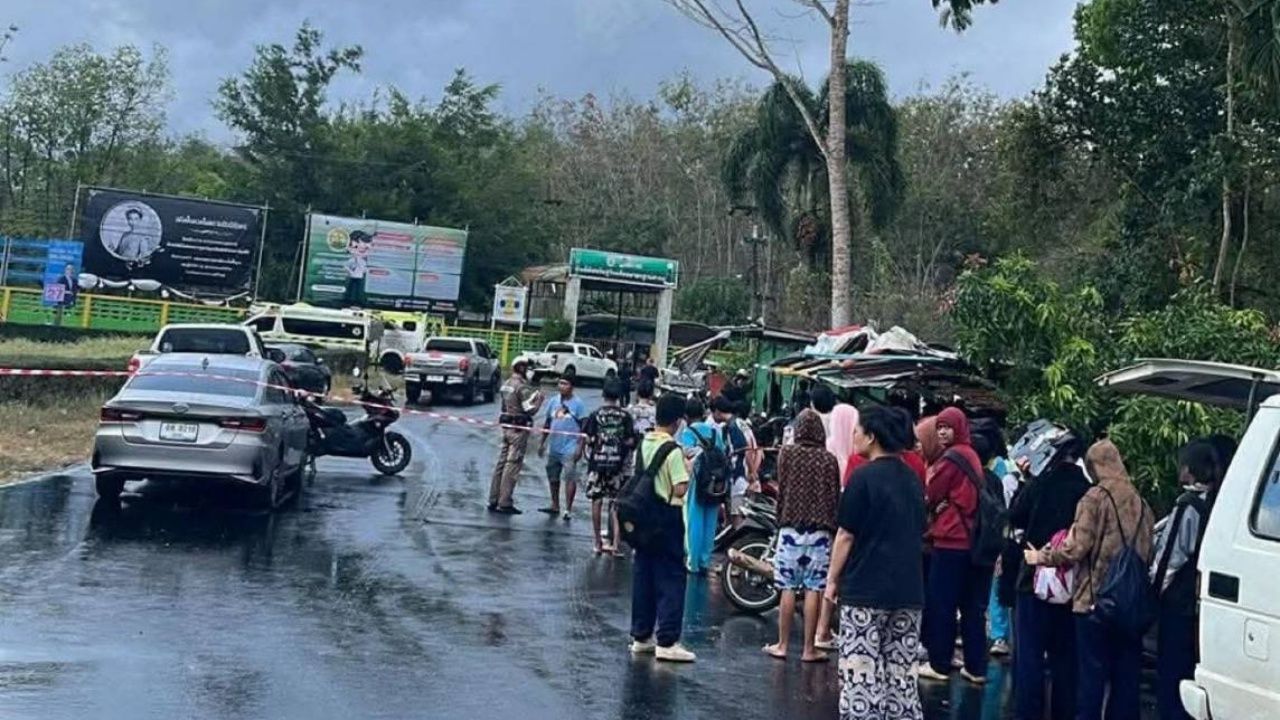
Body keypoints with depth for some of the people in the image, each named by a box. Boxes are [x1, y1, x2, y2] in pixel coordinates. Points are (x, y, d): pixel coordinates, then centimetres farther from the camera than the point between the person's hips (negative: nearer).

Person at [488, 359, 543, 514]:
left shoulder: (506, 384, 12)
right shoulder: (522, 386, -15)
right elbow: (530, 409, -18)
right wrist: (539, 398, 0)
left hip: (506, 426, 8)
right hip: (519, 428, -8)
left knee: (502, 463, 12)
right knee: (512, 465, -4)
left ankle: (493, 501, 16)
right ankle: (505, 503, -2)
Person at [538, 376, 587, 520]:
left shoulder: (578, 404, -5)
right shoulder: (553, 402, 10)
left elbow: (583, 427, -7)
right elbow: (547, 423, 17)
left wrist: (580, 447, -13)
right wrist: (542, 443, 14)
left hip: (570, 448, -6)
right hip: (554, 447, 6)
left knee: (570, 478, -7)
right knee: (552, 477, 14)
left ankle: (568, 509, -3)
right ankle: (555, 506, 26)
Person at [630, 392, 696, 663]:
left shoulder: (643, 445, 6)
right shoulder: (672, 450, -15)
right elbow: (680, 490, -20)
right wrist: (687, 469, -2)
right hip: (667, 517, -7)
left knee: (643, 575, 13)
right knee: (671, 579, -2)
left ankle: (641, 636, 19)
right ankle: (667, 641, -3)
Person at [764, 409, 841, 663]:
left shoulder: (787, 453, 1)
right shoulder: (829, 460, 2)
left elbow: (781, 491, 2)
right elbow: (835, 498, 3)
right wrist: (832, 528, 10)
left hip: (791, 527, 0)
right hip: (820, 530, 0)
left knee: (788, 589, 5)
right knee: (813, 590, 1)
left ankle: (782, 645, 9)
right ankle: (809, 649, 4)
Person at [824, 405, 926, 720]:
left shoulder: (864, 476, -9)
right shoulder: (912, 479, 10)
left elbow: (846, 535, -9)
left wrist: (832, 579, 0)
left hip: (866, 588, -6)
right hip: (908, 589, 6)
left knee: (860, 671, -3)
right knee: (901, 675, 9)